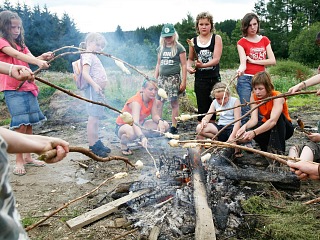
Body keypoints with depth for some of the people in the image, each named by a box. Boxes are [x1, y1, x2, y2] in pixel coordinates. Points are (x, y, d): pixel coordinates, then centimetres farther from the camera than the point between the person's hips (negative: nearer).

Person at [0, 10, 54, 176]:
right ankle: (19, 161, -1)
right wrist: (38, 61, -36)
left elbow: (30, 58, 1)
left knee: (29, 124, 8)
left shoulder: (20, 44, 17)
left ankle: (27, 157, 20)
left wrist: (42, 57, -21)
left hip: (28, 87, 7)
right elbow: (16, 55, -22)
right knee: (21, 125, -11)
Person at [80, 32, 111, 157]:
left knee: (96, 119, 14)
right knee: (93, 119, -9)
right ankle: (92, 146, -7)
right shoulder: (88, 56, -7)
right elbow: (85, 73, -21)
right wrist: (95, 85, -31)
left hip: (98, 90, 10)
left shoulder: (94, 56, 23)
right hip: (93, 90, -10)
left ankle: (97, 143, 21)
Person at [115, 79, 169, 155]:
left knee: (165, 125, -10)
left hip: (140, 123, 7)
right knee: (132, 133, -45)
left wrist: (160, 121, -33)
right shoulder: (136, 102, -32)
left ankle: (143, 141, 9)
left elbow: (155, 116, -9)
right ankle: (123, 142, -8)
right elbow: (135, 123, -45)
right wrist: (142, 137, -62)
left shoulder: (152, 99, -9)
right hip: (123, 125, -7)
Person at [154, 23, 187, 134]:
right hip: (162, 78, 5)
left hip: (174, 78, -5)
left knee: (174, 103, -1)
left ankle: (174, 127, 7)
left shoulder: (179, 48, -1)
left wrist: (184, 82, -10)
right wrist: (155, 79, 15)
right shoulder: (161, 48, 14)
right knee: (158, 102, -1)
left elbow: (184, 65, -4)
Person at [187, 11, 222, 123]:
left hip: (214, 78, -1)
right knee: (202, 109, 4)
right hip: (200, 79, 2)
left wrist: (203, 65, -27)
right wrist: (188, 67, -3)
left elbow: (216, 59, -11)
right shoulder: (193, 41, 7)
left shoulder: (216, 38, 0)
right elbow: (190, 58, 19)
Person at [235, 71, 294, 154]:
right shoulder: (254, 97, -14)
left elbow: (273, 121, -43)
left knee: (278, 116, -36)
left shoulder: (277, 97, -27)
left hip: (284, 128, -3)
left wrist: (254, 133, -57)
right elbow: (254, 119, -25)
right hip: (266, 127, 3)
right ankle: (268, 148, -4)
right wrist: (244, 126, -48)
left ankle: (278, 151, -28)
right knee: (250, 130, -30)